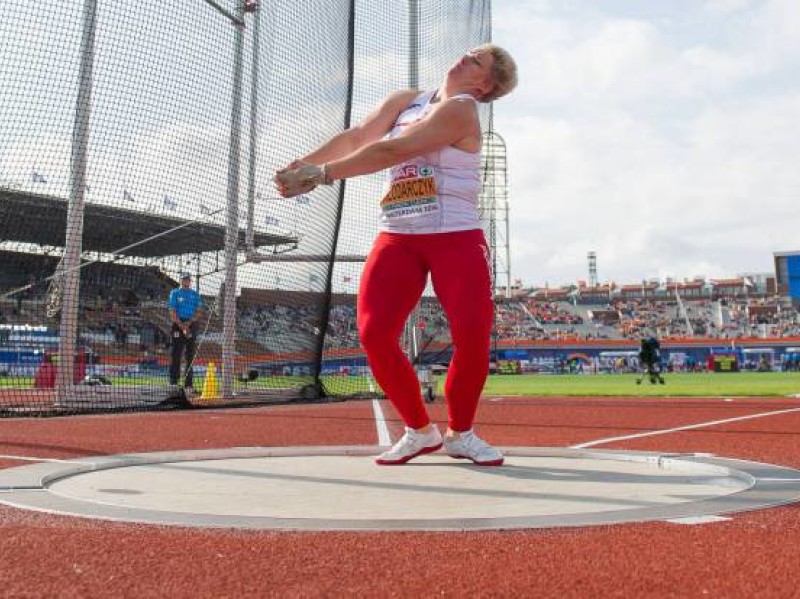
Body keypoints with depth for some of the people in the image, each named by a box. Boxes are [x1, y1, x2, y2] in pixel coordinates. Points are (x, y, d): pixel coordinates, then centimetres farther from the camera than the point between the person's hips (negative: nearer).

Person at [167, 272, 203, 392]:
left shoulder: (195, 294, 14)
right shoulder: (175, 293, 7)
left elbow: (198, 312, 7)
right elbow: (172, 312, -3)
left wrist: (189, 322, -10)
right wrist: (181, 325, -13)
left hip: (192, 325, 3)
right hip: (178, 325, -3)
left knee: (191, 356, 2)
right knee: (176, 355, -6)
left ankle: (189, 383, 4)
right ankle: (173, 382, -4)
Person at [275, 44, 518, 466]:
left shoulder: (460, 109, -8)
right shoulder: (404, 101, 14)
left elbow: (390, 151, -18)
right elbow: (356, 137, 7)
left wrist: (321, 174, -19)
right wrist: (300, 164, -7)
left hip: (456, 238, -4)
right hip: (397, 239, 5)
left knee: (472, 333, -18)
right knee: (374, 333, -10)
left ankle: (460, 433, 6)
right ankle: (419, 431, 9)